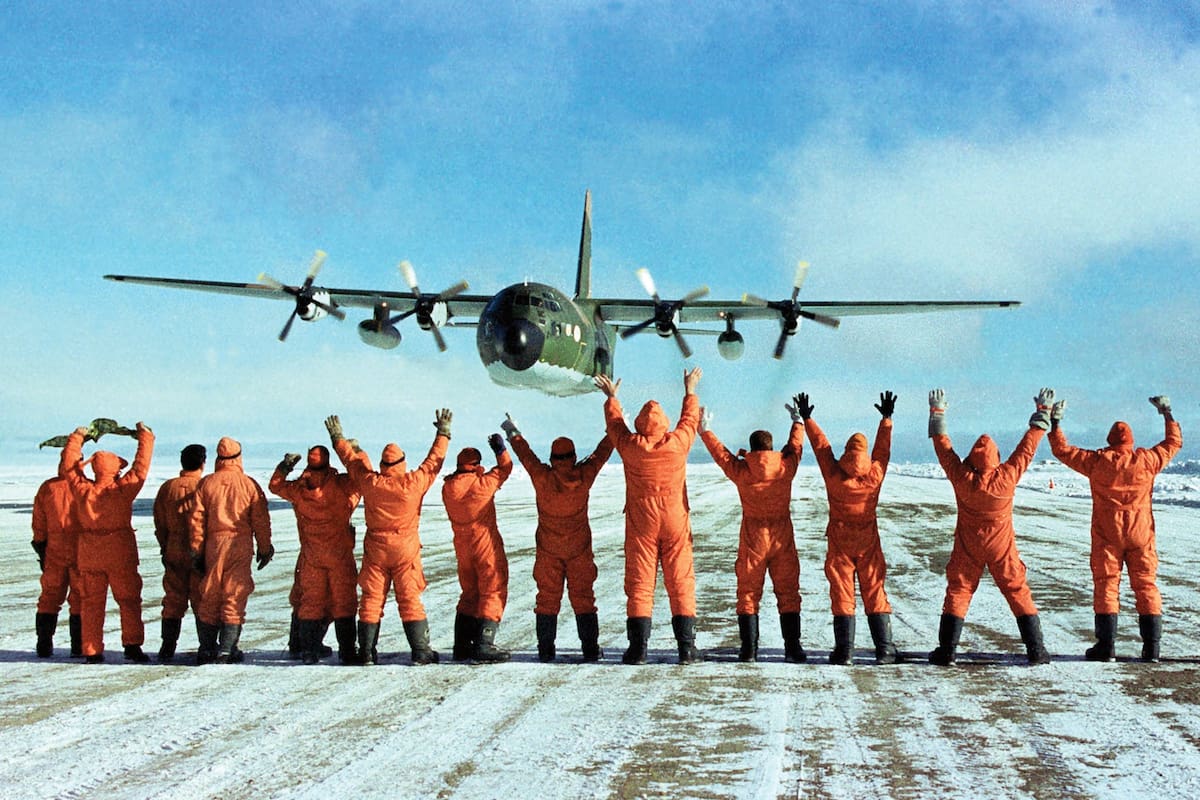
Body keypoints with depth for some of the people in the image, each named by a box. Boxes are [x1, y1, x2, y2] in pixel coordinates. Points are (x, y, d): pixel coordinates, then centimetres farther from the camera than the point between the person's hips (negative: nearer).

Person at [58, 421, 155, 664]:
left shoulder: (82, 489, -4)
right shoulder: (122, 489, -12)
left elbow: (68, 467, 10)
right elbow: (141, 467, -6)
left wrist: (76, 439, 21)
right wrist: (146, 438, 5)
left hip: (89, 556, 3)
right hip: (120, 554, -3)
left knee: (92, 602, 10)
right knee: (129, 600, 4)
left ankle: (92, 651, 9)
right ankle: (132, 645, -5)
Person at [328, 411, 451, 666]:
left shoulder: (370, 482, -8)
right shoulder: (414, 482, -12)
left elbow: (351, 459, 7)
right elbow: (434, 461, 2)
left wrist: (338, 438, 23)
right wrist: (443, 433, 15)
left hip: (376, 551, 1)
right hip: (406, 549, -1)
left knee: (371, 599, 8)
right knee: (410, 599, 2)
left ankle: (367, 652, 9)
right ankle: (421, 650, 0)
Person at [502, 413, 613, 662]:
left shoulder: (542, 478, -15)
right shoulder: (584, 477, -13)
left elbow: (525, 454, 0)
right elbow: (602, 453, 2)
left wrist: (512, 433, 17)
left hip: (548, 551, 0)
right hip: (580, 549, 0)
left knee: (547, 599, 7)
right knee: (583, 598, 6)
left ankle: (546, 649, 7)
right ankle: (590, 648, 5)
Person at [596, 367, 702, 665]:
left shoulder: (630, 445, -7)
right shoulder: (677, 443, -7)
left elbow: (614, 423, 14)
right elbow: (689, 419, 13)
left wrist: (611, 397, 32)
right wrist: (690, 391, 31)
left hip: (641, 525, 0)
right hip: (676, 523, 0)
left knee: (639, 584, 3)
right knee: (681, 583, 4)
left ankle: (638, 648, 0)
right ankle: (686, 647, 2)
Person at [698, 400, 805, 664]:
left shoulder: (742, 471, -9)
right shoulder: (786, 467, -6)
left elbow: (721, 454, 6)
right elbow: (795, 446, 14)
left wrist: (705, 430, 21)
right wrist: (798, 422, 32)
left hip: (753, 539, -1)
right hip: (782, 538, 1)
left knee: (748, 594, 6)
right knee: (788, 593, 7)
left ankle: (749, 649, 3)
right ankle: (793, 648, 5)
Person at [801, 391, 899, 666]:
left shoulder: (833, 474, -11)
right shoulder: (875, 474, -9)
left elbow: (821, 445, 0)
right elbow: (883, 448, 7)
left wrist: (807, 419, 12)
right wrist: (887, 418, 19)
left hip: (840, 543, -1)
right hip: (869, 542, 1)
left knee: (842, 595, 2)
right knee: (875, 594, 6)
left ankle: (844, 651, -1)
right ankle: (885, 650, 5)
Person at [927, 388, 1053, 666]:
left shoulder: (962, 478, -18)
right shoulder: (1007, 477, -20)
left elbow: (942, 445, -7)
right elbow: (1028, 446, -10)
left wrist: (937, 412, 3)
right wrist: (1043, 411, 0)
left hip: (967, 548, 0)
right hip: (1002, 547, 0)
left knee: (957, 594, 9)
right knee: (1019, 594, 8)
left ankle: (947, 650, 6)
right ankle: (1036, 650, 7)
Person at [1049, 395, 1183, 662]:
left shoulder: (1097, 461, -5)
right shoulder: (1147, 460, -1)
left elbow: (1062, 450, 2)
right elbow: (1174, 442, 15)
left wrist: (1054, 422, 11)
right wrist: (1167, 414, 26)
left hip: (1107, 535, -1)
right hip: (1141, 534, 1)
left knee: (1106, 585, 3)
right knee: (1146, 585, 6)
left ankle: (1106, 645, -1)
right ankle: (1151, 646, 3)